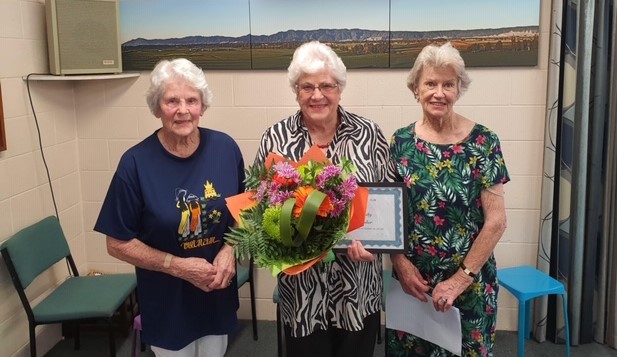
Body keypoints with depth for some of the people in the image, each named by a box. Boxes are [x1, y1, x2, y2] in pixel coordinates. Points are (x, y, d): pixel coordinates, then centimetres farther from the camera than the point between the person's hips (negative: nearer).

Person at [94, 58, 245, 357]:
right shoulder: (136, 163, -16)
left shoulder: (225, 148, -8)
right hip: (167, 304, -3)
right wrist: (178, 266, -19)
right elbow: (118, 244, -10)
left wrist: (230, 249, -14)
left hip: (218, 295, 3)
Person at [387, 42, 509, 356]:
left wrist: (461, 278, -13)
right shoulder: (400, 142, -1)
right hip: (411, 281, 2)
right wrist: (399, 262, -9)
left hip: (470, 284, -2)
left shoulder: (483, 142, -9)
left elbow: (496, 221, -10)